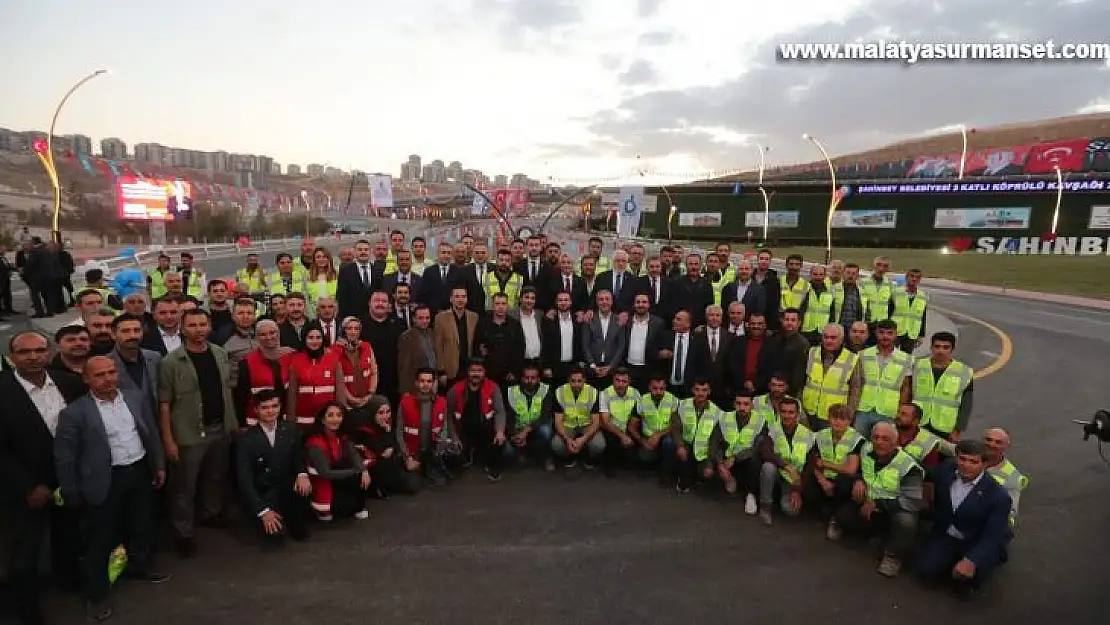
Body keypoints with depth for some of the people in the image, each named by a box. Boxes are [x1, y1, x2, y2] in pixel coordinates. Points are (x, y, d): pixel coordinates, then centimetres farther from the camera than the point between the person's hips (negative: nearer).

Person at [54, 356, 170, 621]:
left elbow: (152, 434, 9)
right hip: (104, 483, -4)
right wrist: (71, 494, -5)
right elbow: (64, 456, -8)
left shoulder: (137, 399, 1)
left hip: (140, 473, 4)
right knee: (100, 539, 9)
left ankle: (139, 568, 44)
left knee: (142, 527, 20)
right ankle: (96, 593, 27)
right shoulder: (74, 413, -13)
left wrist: (159, 465, 11)